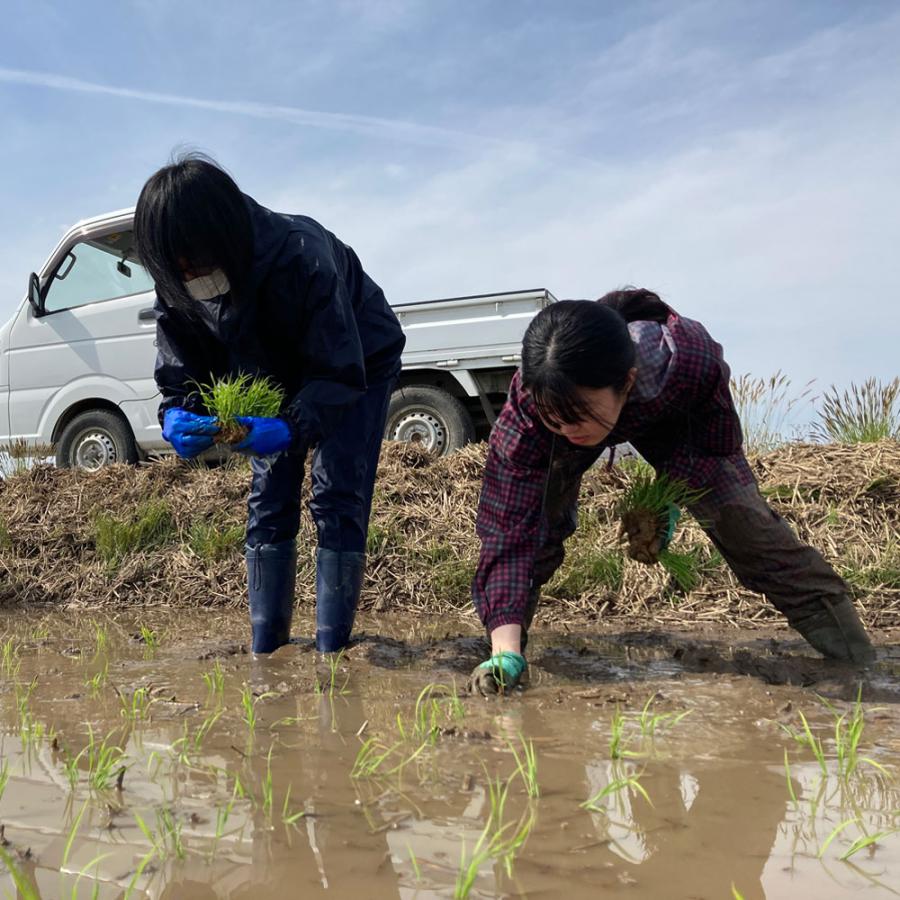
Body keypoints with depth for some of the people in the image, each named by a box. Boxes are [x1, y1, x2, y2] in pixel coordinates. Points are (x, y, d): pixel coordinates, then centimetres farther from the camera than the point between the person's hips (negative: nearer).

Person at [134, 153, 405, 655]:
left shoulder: (301, 257, -39)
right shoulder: (176, 284, -22)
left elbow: (339, 373, -35)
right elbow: (180, 367, -11)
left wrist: (292, 428, -51)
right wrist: (178, 415, -33)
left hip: (359, 364, -5)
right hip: (278, 376, 5)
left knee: (337, 500, -12)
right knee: (268, 503, 1)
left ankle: (332, 648, -4)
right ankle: (265, 648, 10)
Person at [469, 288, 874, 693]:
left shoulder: (689, 359, -44)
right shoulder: (528, 405, -43)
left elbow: (717, 439, -20)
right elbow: (508, 528, -44)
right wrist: (505, 651, -52)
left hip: (666, 413, 0)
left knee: (742, 519, -8)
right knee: (533, 524, -17)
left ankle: (857, 661, 5)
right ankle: (502, 653, 4)